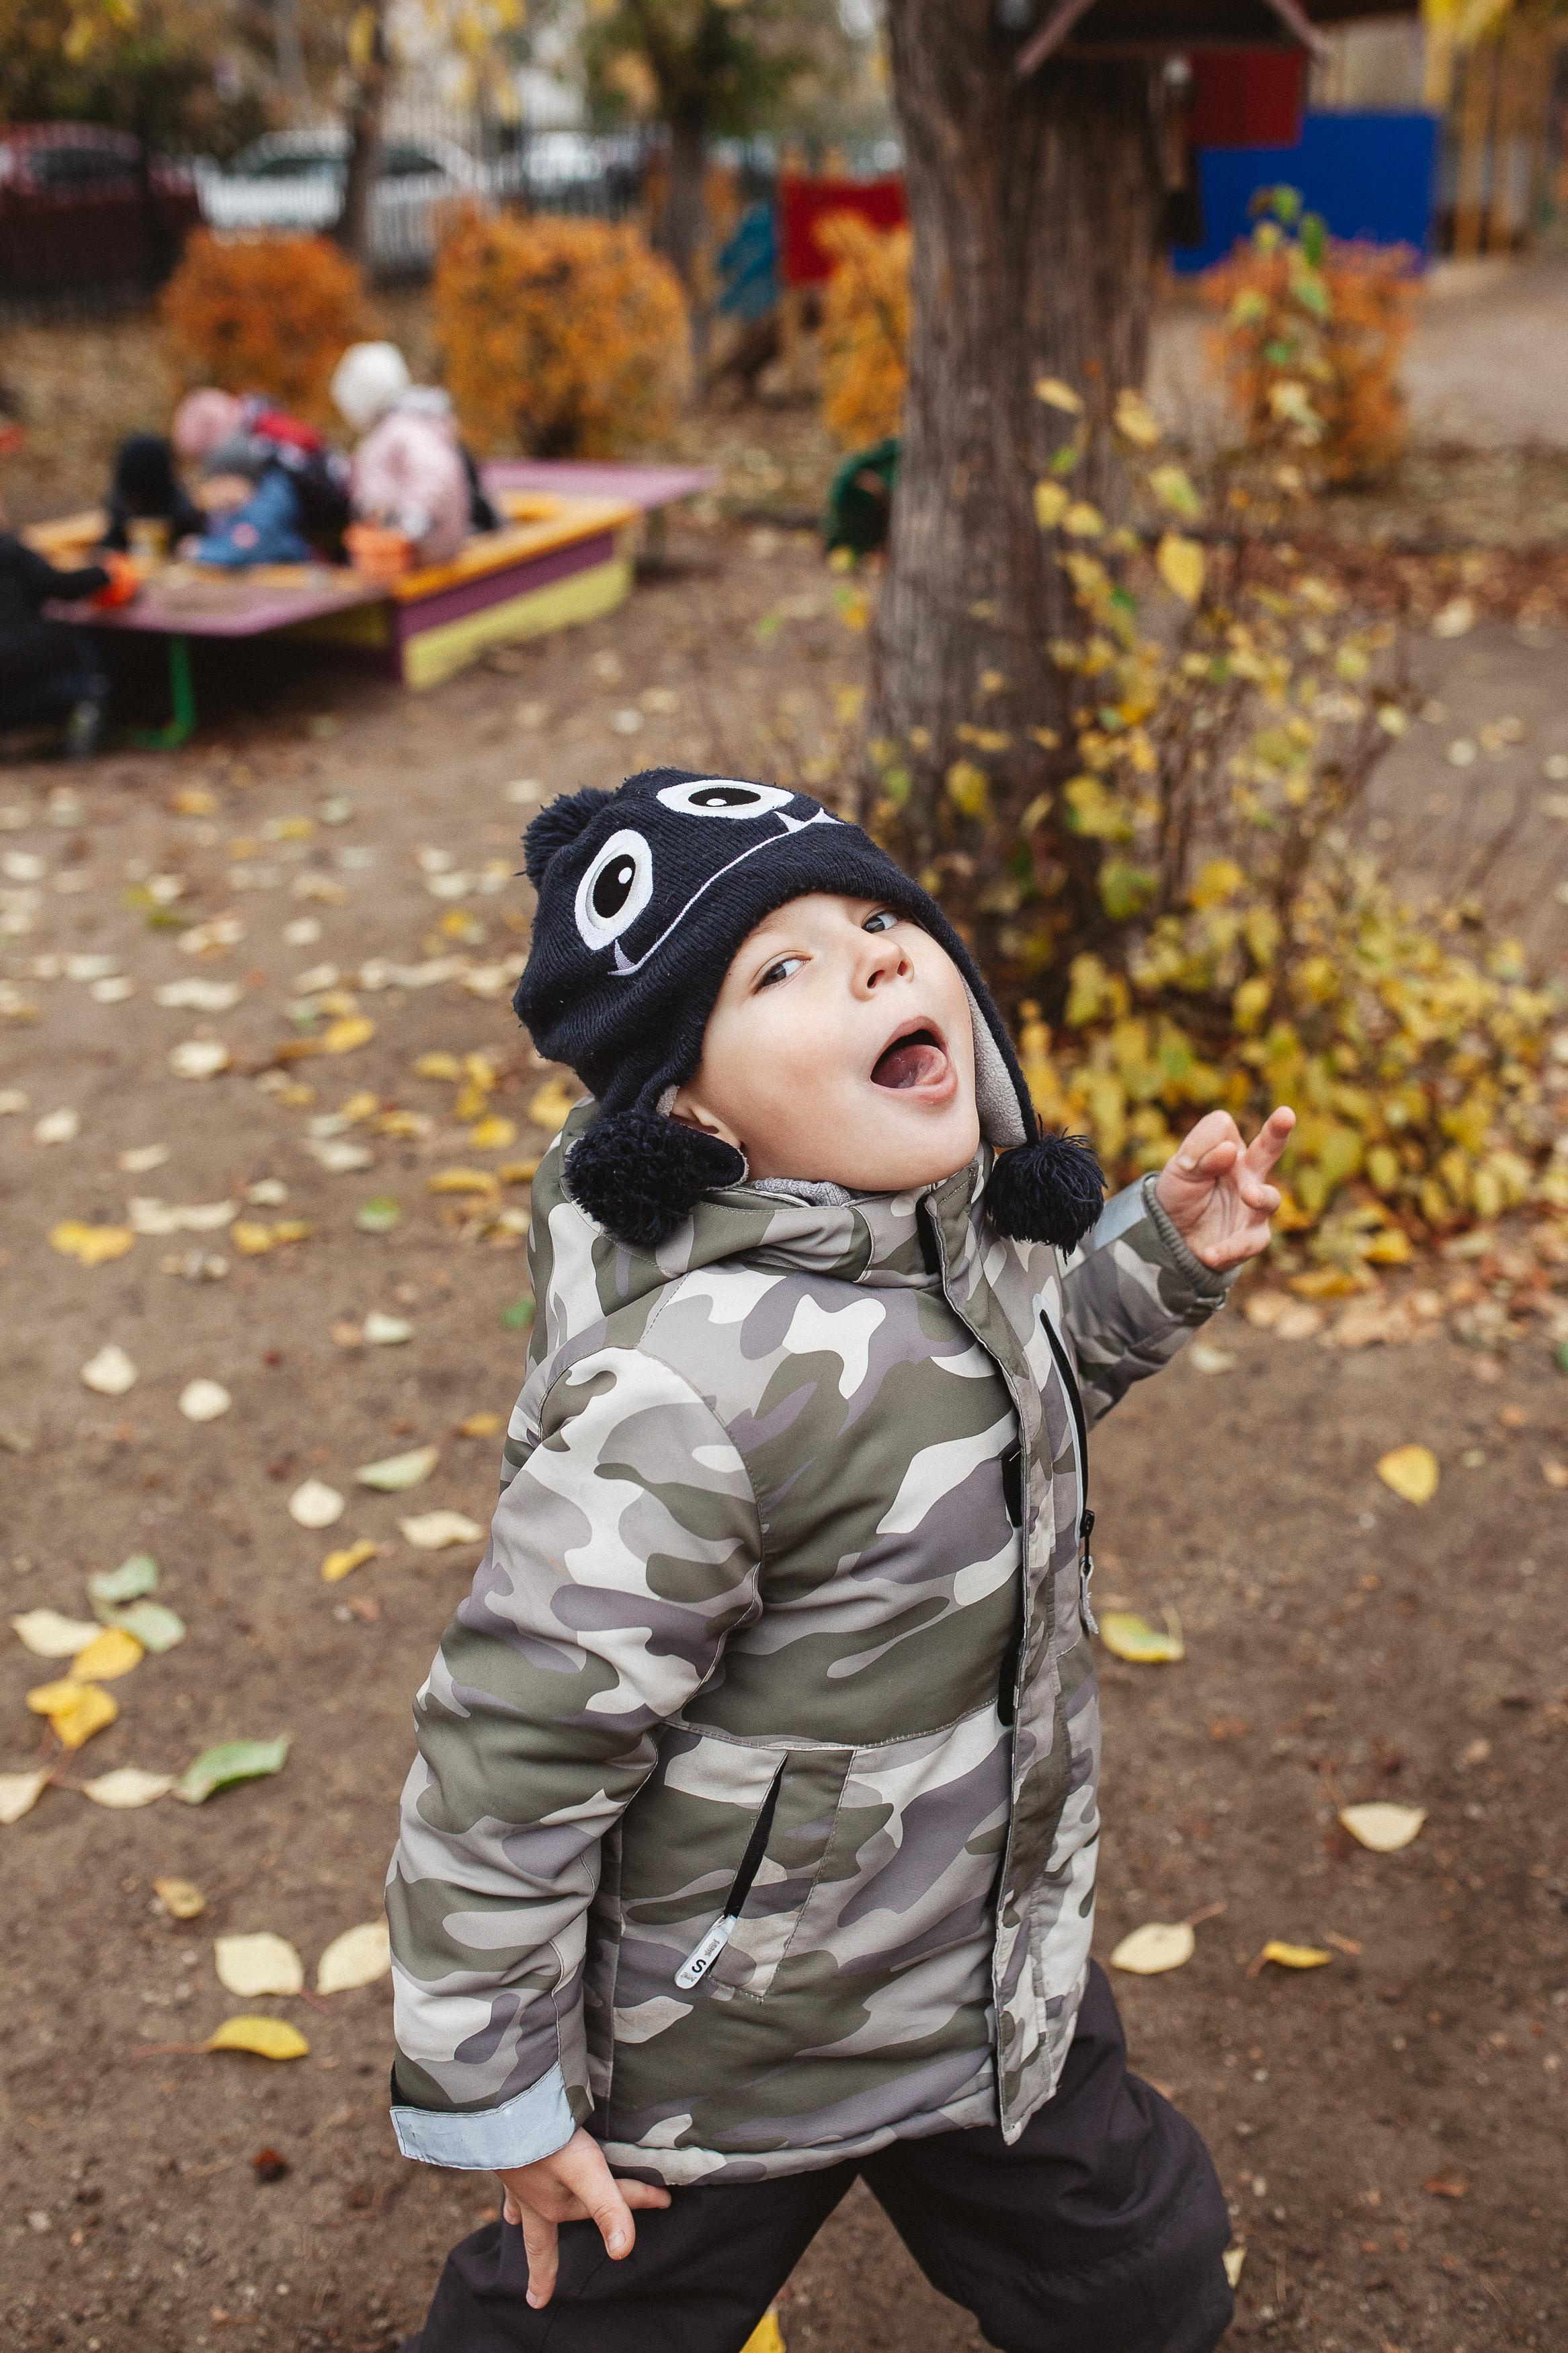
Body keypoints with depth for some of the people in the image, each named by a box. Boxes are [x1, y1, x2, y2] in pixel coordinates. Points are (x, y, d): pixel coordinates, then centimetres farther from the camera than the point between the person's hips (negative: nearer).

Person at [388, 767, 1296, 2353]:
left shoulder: (939, 1223, -11)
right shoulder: (680, 1393, -36)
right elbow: (507, 1758, -27)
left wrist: (1161, 1258, -3)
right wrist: (489, 2095, -15)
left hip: (994, 1973, 7)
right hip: (715, 2056, -7)